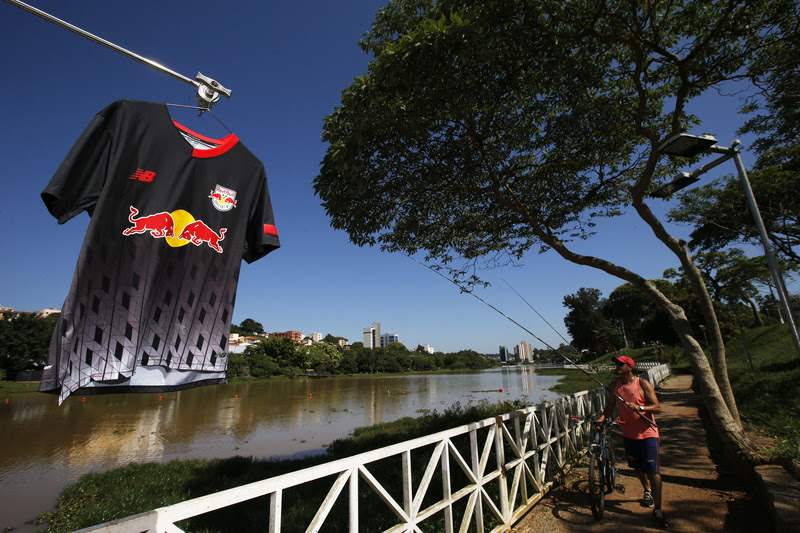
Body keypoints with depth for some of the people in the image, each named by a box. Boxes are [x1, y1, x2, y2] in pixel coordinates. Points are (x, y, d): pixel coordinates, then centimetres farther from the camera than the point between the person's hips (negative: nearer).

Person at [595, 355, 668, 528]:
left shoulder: (643, 384, -12)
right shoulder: (614, 386, 0)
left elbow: (657, 407, -14)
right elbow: (610, 407, 6)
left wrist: (640, 407, -31)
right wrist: (601, 418, -12)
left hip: (647, 433, -4)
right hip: (629, 434, 4)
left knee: (653, 470, -6)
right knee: (637, 467, 18)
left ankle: (657, 509, 4)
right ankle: (647, 491, 44)